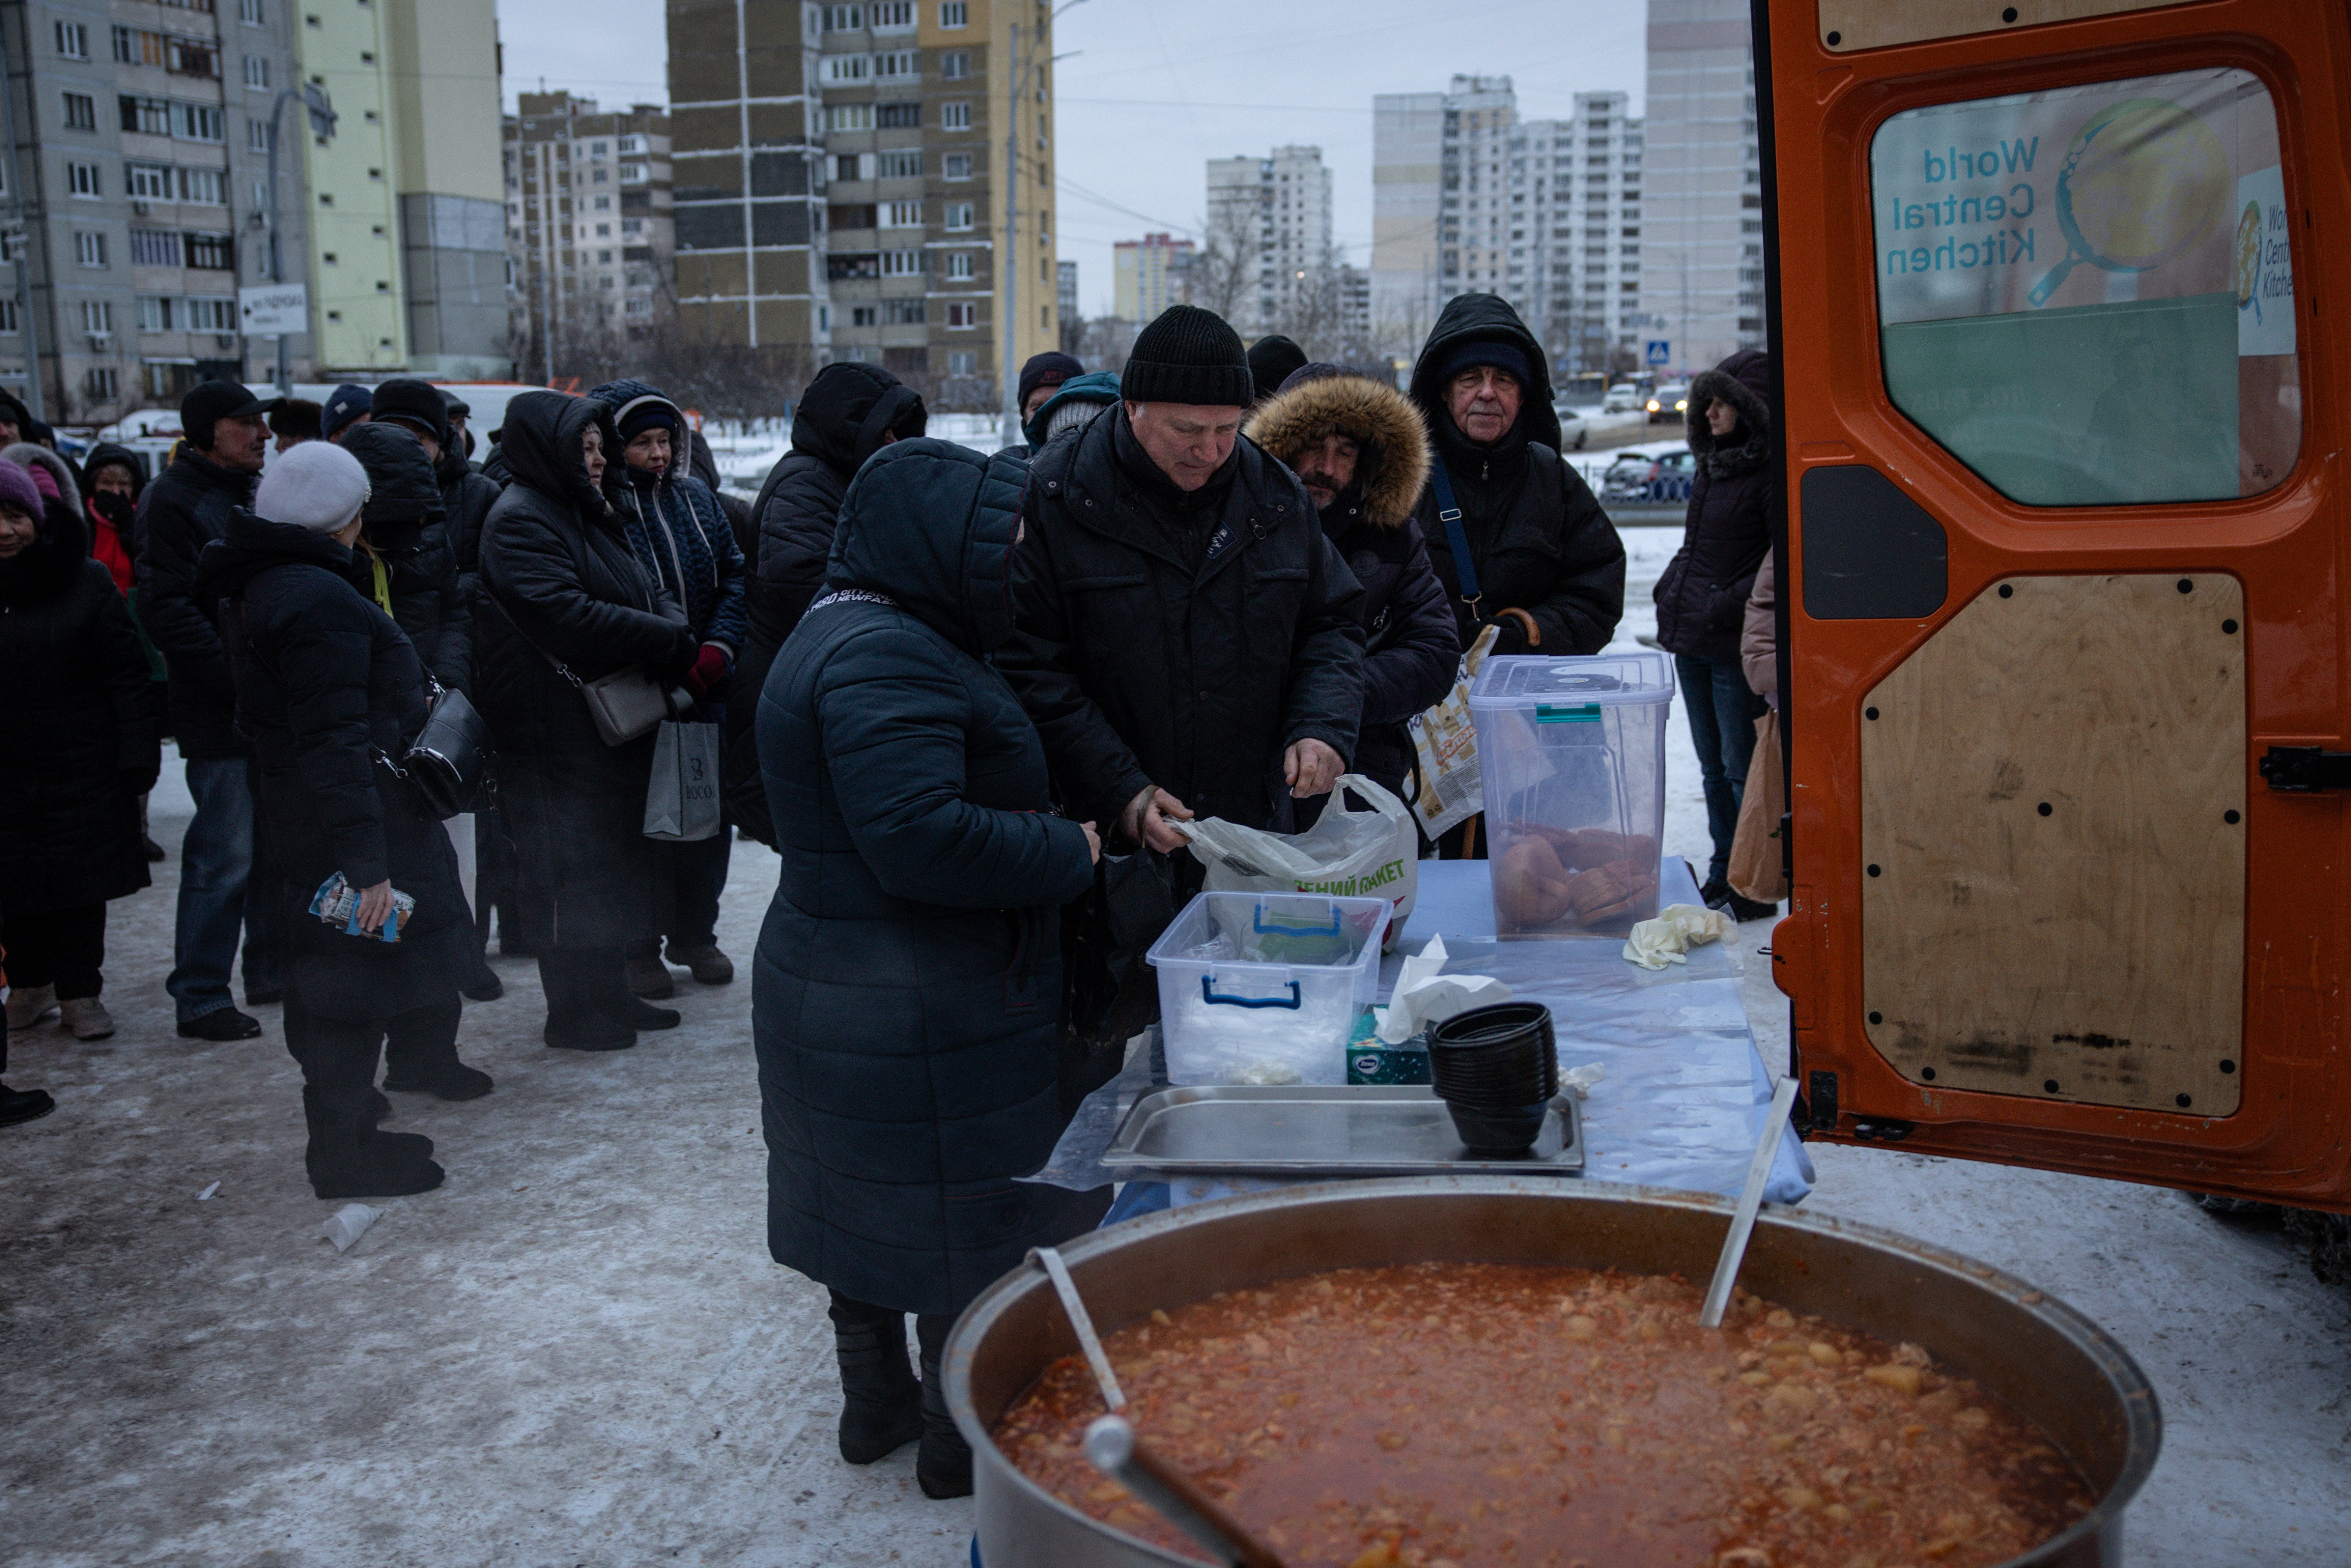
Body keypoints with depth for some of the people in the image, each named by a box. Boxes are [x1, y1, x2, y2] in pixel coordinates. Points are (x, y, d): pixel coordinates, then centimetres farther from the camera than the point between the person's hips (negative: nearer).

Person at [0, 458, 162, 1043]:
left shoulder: (85, 582, -4)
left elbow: (128, 676, -4)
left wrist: (137, 756, -10)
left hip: (84, 765, -2)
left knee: (83, 881, 4)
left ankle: (79, 990, 16)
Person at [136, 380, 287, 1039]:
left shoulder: (253, 492, 17)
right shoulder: (172, 501, -10)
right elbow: (168, 612, -18)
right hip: (220, 713, -8)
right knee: (224, 855, -6)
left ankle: (273, 971, 27)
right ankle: (200, 997, 3)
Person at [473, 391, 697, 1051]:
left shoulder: (587, 513, 17)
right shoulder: (521, 520, -14)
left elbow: (647, 590, 15)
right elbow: (565, 614, -27)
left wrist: (677, 629, -8)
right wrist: (669, 640, -23)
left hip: (612, 727, 10)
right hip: (557, 736, -10)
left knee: (613, 860, 16)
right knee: (569, 870, -2)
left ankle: (608, 992, 27)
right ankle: (574, 1012, 7)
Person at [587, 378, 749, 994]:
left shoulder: (695, 496, 8)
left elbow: (734, 575, 8)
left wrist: (718, 649, -7)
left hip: (706, 689, 5)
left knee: (711, 815, 12)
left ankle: (695, 933, 29)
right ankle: (639, 949, 17)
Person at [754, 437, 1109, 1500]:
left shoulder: (853, 630, 13)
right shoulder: (886, 660, -23)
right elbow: (920, 839, -31)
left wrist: (1045, 837, 6)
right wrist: (1066, 852, -17)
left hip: (840, 993, 11)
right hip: (924, 1020, -11)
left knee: (872, 1201, 21)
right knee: (969, 1224, 5)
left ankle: (877, 1404, 37)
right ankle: (964, 1441, 20)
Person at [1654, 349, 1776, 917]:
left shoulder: (1772, 473, -14)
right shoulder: (1712, 465, 14)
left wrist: (1724, 609, -19)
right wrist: (1671, 592, 11)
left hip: (1736, 648, -9)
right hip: (1689, 641, 9)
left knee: (1741, 770, -1)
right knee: (1713, 768, 17)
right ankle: (1723, 875, 28)